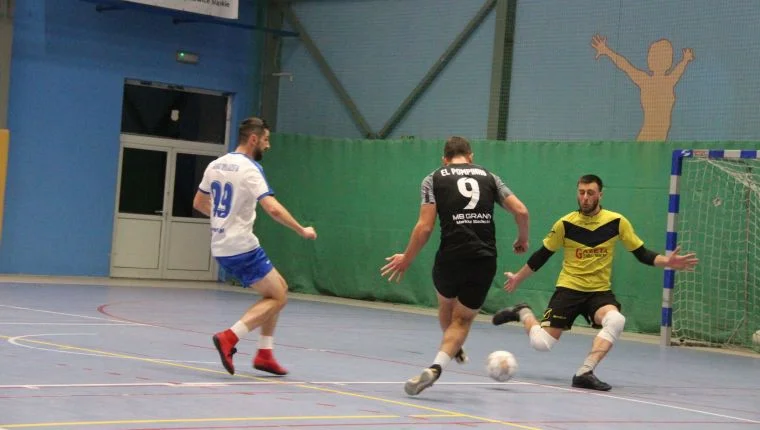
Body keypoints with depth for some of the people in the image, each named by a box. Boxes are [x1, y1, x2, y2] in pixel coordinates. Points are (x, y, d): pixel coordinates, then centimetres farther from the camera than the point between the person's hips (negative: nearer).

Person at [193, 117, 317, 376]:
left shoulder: (215, 165, 11)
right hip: (242, 247, -9)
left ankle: (264, 354, 13)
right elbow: (273, 209, -23)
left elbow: (199, 203, 22)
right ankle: (229, 338, -15)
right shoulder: (249, 168, -14)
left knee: (279, 288, 18)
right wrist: (302, 231, -12)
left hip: (221, 247, 9)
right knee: (278, 297, -1)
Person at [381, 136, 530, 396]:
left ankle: (455, 350, 47)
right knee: (462, 319, 9)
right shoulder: (489, 177, 14)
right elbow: (521, 211, 7)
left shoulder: (434, 179, 7)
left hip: (451, 256, -2)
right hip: (485, 260, 2)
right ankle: (435, 367, -10)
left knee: (446, 303, 29)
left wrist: (406, 259, 8)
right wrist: (522, 239, 26)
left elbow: (425, 227, -3)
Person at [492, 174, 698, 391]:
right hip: (569, 288, -1)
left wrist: (667, 261, -15)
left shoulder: (617, 222, -5)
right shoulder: (565, 224, -6)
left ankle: (584, 373, -28)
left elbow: (642, 253, 2)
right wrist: (518, 278, 16)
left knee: (616, 320, -33)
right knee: (541, 343, -13)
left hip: (600, 291, 1)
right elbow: (543, 254, 8)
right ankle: (523, 314, 20)